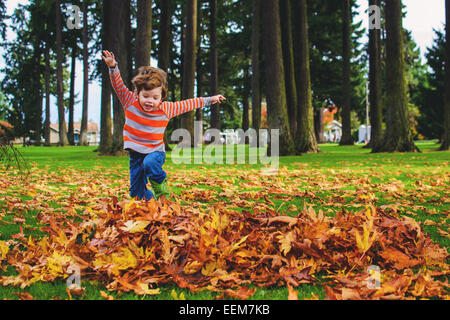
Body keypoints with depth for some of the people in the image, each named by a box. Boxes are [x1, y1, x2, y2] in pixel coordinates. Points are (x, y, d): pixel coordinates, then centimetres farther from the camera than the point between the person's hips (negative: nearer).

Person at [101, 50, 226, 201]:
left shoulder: (166, 109, -7)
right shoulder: (130, 102, -9)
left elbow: (187, 105, 3)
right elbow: (118, 85, -17)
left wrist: (209, 100, 6)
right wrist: (113, 67, -34)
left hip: (155, 151, -1)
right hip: (135, 153, 2)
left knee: (150, 163, -38)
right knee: (136, 193, 2)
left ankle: (161, 188, -12)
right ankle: (152, 199, 33)